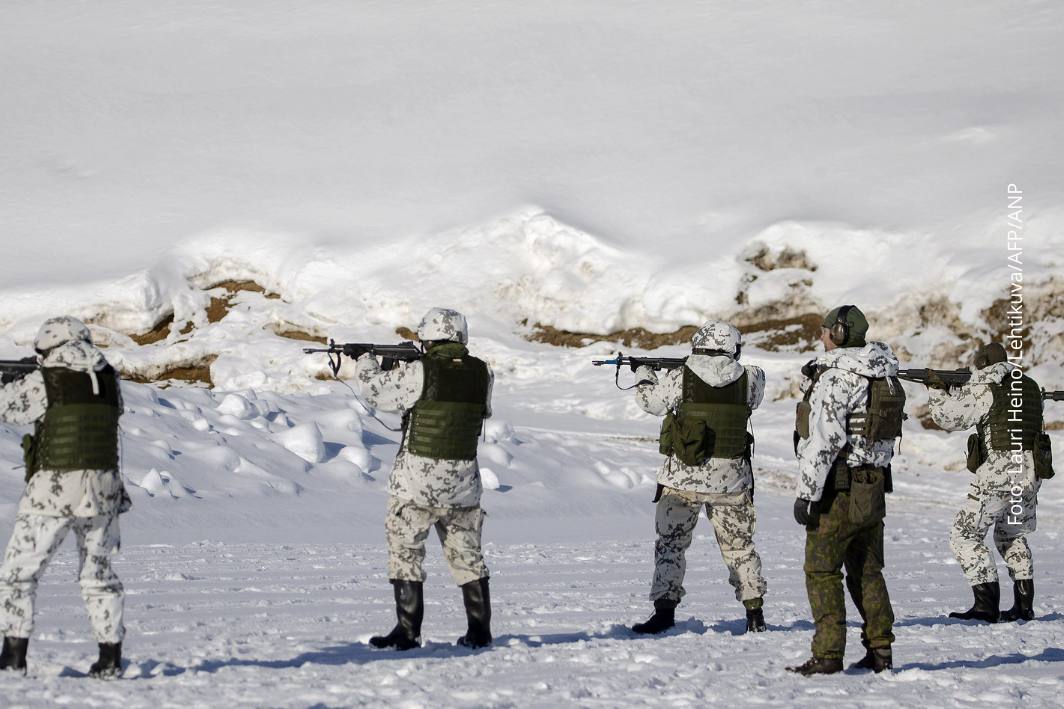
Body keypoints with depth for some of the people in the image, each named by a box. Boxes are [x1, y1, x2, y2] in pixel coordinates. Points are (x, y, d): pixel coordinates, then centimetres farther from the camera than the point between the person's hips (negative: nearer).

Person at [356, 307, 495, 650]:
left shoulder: (418, 372, -14)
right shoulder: (482, 373, 0)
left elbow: (375, 390, -2)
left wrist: (366, 362, 19)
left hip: (418, 480, -4)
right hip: (464, 480, 5)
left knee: (405, 552, 5)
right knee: (467, 554, 15)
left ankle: (408, 632, 3)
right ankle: (479, 631, 16)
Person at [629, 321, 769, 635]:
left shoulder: (681, 379, -9)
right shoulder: (747, 380, -5)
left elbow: (650, 401, 6)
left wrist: (644, 376, 26)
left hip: (684, 477, -2)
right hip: (731, 479, 2)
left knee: (670, 544, 8)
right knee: (739, 545, 14)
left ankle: (664, 611, 2)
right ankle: (755, 613, 16)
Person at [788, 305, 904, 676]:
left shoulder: (834, 378, -16)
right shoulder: (886, 378, 10)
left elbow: (823, 442, -21)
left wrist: (807, 493, -19)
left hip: (838, 490, -8)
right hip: (874, 488, 8)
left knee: (821, 572, -2)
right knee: (867, 571, 15)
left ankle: (828, 654, -5)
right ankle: (880, 650, 15)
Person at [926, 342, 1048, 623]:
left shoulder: (985, 390, -7)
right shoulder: (1030, 386, 15)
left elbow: (949, 416, -8)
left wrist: (937, 391, 10)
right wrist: (958, 391, 21)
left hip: (999, 473, -8)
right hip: (1031, 472, 8)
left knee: (964, 536, -2)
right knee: (1012, 535, 26)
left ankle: (986, 605, -11)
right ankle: (1024, 604, 21)